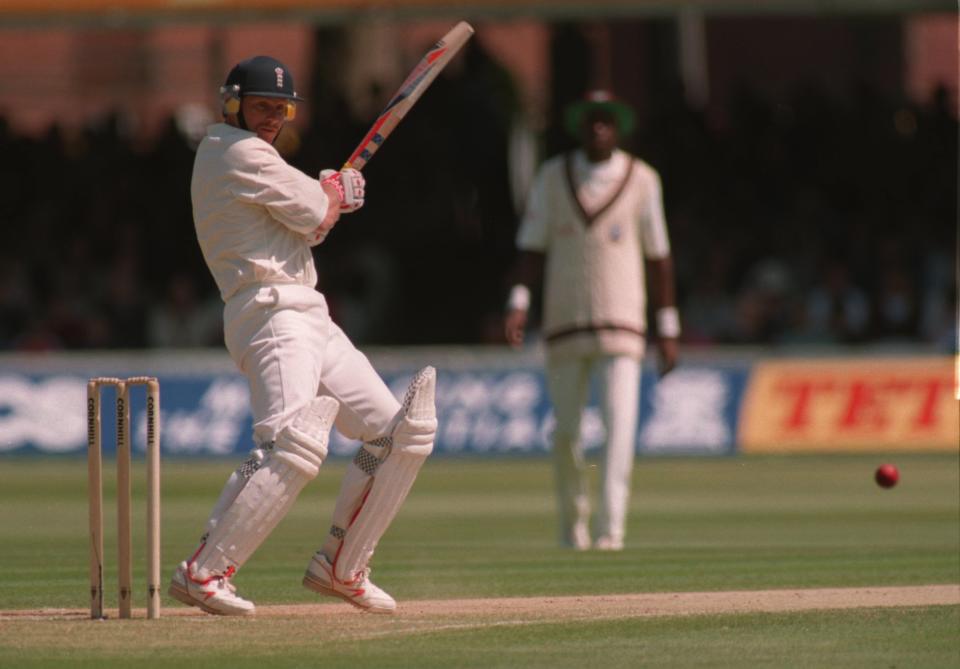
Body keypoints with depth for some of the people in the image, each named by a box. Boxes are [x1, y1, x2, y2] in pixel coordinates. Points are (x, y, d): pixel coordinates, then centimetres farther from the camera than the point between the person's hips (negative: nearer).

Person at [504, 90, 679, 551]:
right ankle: (572, 526, 20)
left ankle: (610, 528, -20)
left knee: (619, 423, -15)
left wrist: (668, 328, 6)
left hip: (621, 323, -1)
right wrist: (519, 301, -10)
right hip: (564, 324, 1)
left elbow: (657, 255, 8)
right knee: (565, 431, 3)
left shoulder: (641, 179, 5)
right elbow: (532, 247, 5)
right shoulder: (552, 177, 7)